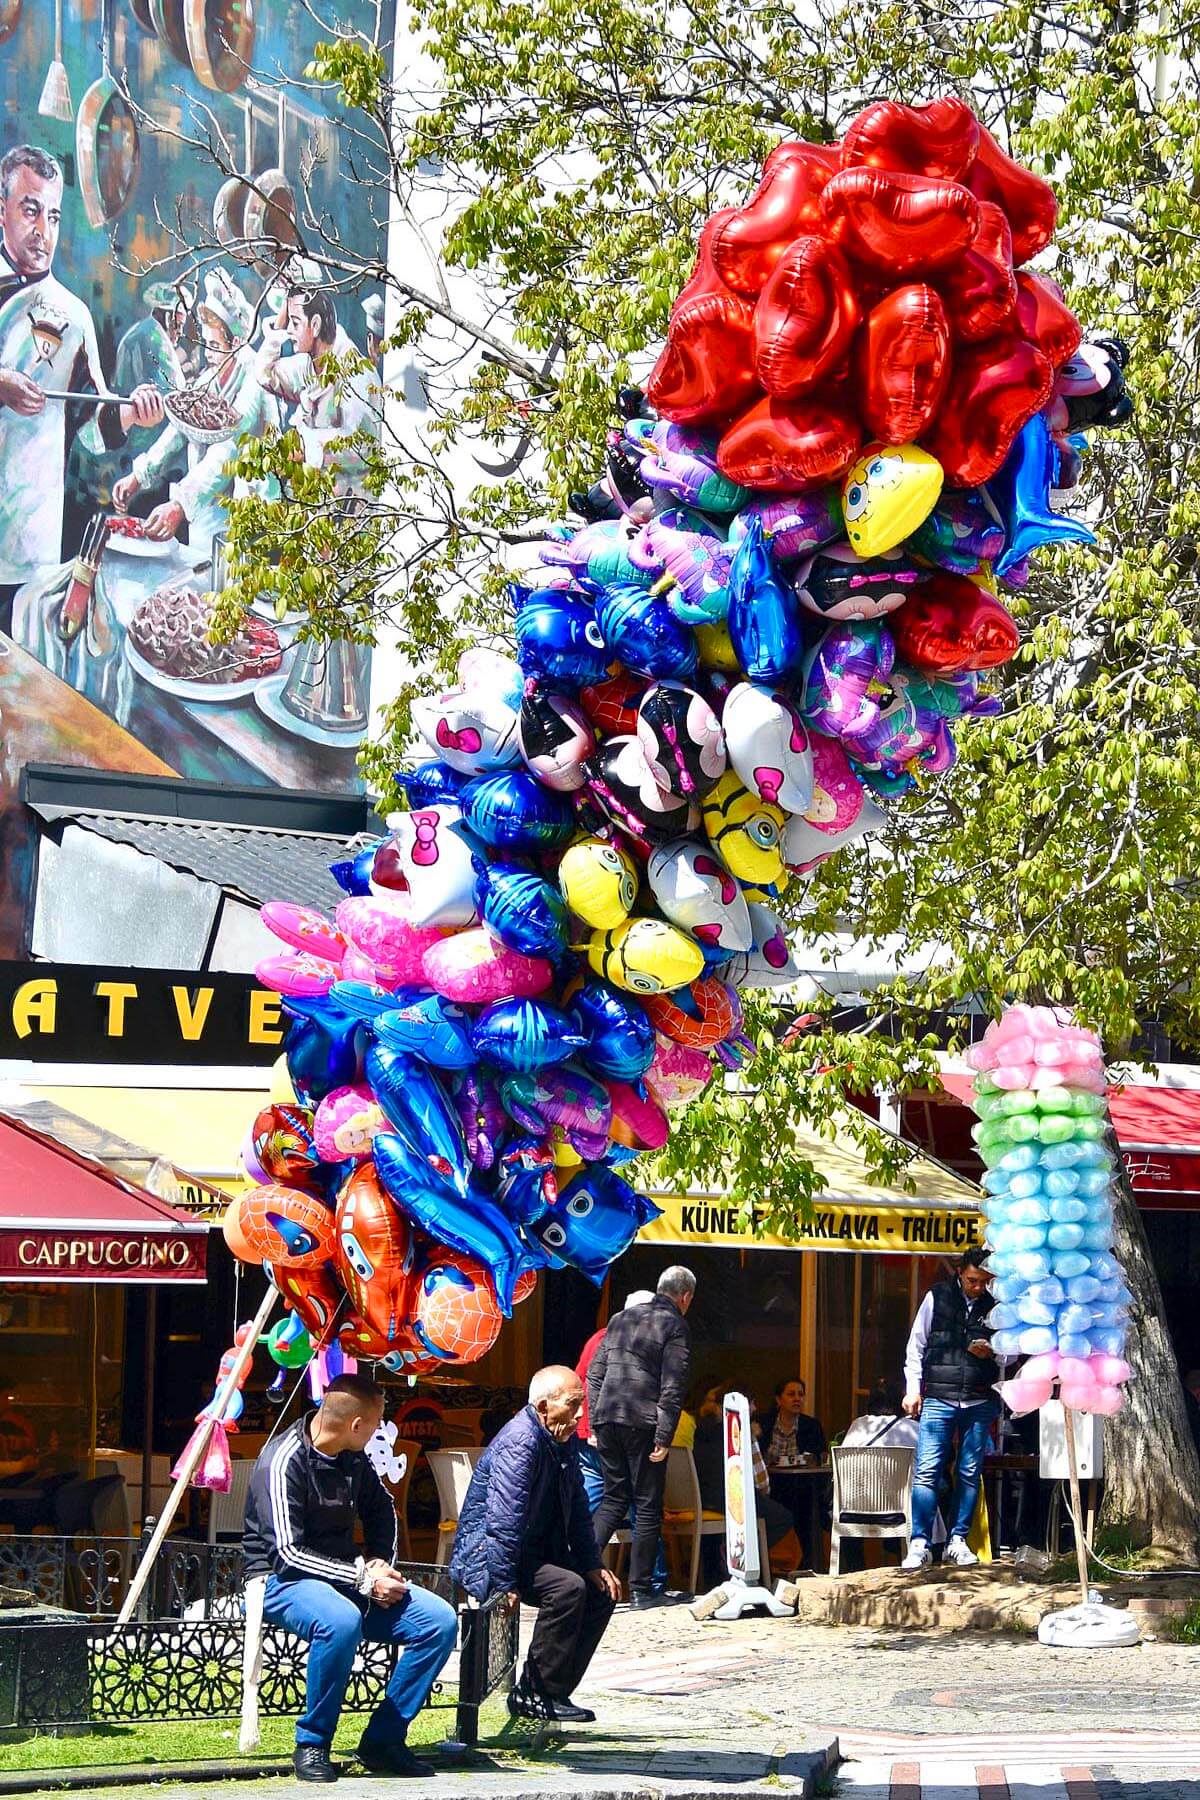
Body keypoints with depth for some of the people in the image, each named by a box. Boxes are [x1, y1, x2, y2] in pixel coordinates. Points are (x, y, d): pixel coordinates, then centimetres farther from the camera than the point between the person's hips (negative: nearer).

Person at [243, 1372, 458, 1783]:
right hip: (283, 1580, -7)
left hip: (344, 1580, 7)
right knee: (341, 1621, -41)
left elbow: (382, 1511, 24)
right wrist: (362, 1578, -23)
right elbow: (288, 1553, -22)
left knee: (440, 1620, -12)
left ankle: (383, 1740, -4)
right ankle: (312, 1745, -21)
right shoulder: (283, 1461, -17)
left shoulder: (353, 1458, 5)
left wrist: (380, 1563, 5)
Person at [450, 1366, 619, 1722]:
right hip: (484, 1556, -10)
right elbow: (504, 1520, -28)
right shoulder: (520, 1441, -23)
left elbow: (577, 1507, 17)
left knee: (602, 1592, -1)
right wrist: (504, 1586, -30)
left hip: (536, 1553, 10)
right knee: (568, 1588, -28)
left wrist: (592, 1565, 8)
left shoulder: (565, 1440, 7)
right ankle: (533, 1694, -20)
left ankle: (553, 1692, 1)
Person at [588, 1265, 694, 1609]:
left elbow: (594, 1374, 16)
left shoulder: (620, 1319, 17)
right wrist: (664, 1438, -11)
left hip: (607, 1421, 6)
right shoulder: (675, 1326, -3)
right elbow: (672, 1388, -11)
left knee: (614, 1498, 17)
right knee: (648, 1508, 3)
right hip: (642, 1424, -6)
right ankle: (640, 1590, 5)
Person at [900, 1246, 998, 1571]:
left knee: (970, 1473, 5)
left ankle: (957, 1541, 12)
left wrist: (991, 1352, -5)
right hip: (938, 1398, -2)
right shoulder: (937, 1297, 4)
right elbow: (916, 1345, 8)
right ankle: (920, 1544, -8)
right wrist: (913, 1389, 1)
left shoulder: (995, 1306, 8)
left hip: (979, 1401, 2)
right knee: (927, 1471, -9)